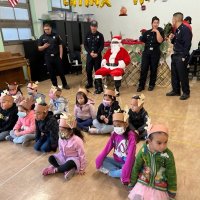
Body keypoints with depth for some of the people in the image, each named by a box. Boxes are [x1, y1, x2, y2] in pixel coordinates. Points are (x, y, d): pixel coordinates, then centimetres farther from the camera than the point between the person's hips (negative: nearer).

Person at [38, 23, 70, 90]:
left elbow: (60, 46, 3)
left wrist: (60, 56, -5)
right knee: (52, 73, 6)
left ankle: (65, 84, 18)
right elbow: (39, 48, 5)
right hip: (48, 57, 1)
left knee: (61, 71, 5)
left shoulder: (56, 36, 4)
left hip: (57, 56, -1)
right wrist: (44, 47, -17)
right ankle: (55, 86, 17)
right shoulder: (42, 37, 5)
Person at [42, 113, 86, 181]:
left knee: (69, 164, -38)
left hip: (74, 158, -7)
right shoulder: (61, 138, -10)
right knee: (51, 158, -13)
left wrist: (82, 169, -13)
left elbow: (82, 155, -20)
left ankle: (54, 170, -11)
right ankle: (69, 170, -18)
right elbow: (61, 150, 9)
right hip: (63, 157, 7)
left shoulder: (77, 140, -29)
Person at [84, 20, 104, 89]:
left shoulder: (100, 35, 1)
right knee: (88, 70, 4)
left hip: (97, 55, -2)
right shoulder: (87, 35, 7)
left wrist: (97, 53, -15)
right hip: (89, 55, 2)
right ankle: (89, 83, 18)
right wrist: (90, 52, -11)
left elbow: (102, 45, -3)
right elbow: (85, 45, 4)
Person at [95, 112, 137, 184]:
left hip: (126, 162, -5)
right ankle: (119, 171, -13)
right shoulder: (114, 134, -5)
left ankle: (110, 172, -14)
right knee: (99, 161, -10)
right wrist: (99, 161, -10)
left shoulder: (131, 136, -22)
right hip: (116, 160, 5)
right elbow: (107, 148, -3)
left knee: (130, 172, -36)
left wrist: (125, 174, -34)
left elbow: (131, 155, -28)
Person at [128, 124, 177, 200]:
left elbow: (171, 174, -10)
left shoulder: (168, 155, -24)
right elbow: (136, 167, -4)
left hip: (159, 187, -1)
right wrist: (132, 183, 5)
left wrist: (172, 191, -1)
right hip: (143, 183, 2)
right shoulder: (143, 151, -19)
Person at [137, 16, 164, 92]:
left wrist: (157, 31, -12)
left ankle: (151, 85, 17)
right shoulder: (147, 32, 11)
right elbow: (142, 40, 21)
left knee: (153, 69, 4)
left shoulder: (160, 31, 5)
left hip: (155, 52, -1)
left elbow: (160, 41, -13)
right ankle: (141, 85, 1)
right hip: (146, 52, 2)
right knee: (143, 69, -5)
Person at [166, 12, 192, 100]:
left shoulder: (185, 29, -14)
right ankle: (175, 91, 26)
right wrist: (172, 39, 3)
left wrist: (184, 57, -21)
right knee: (174, 74, 14)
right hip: (175, 55, 9)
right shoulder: (177, 30, 13)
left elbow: (187, 44, -19)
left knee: (183, 75, -1)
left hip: (182, 56, -9)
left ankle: (186, 93, 12)